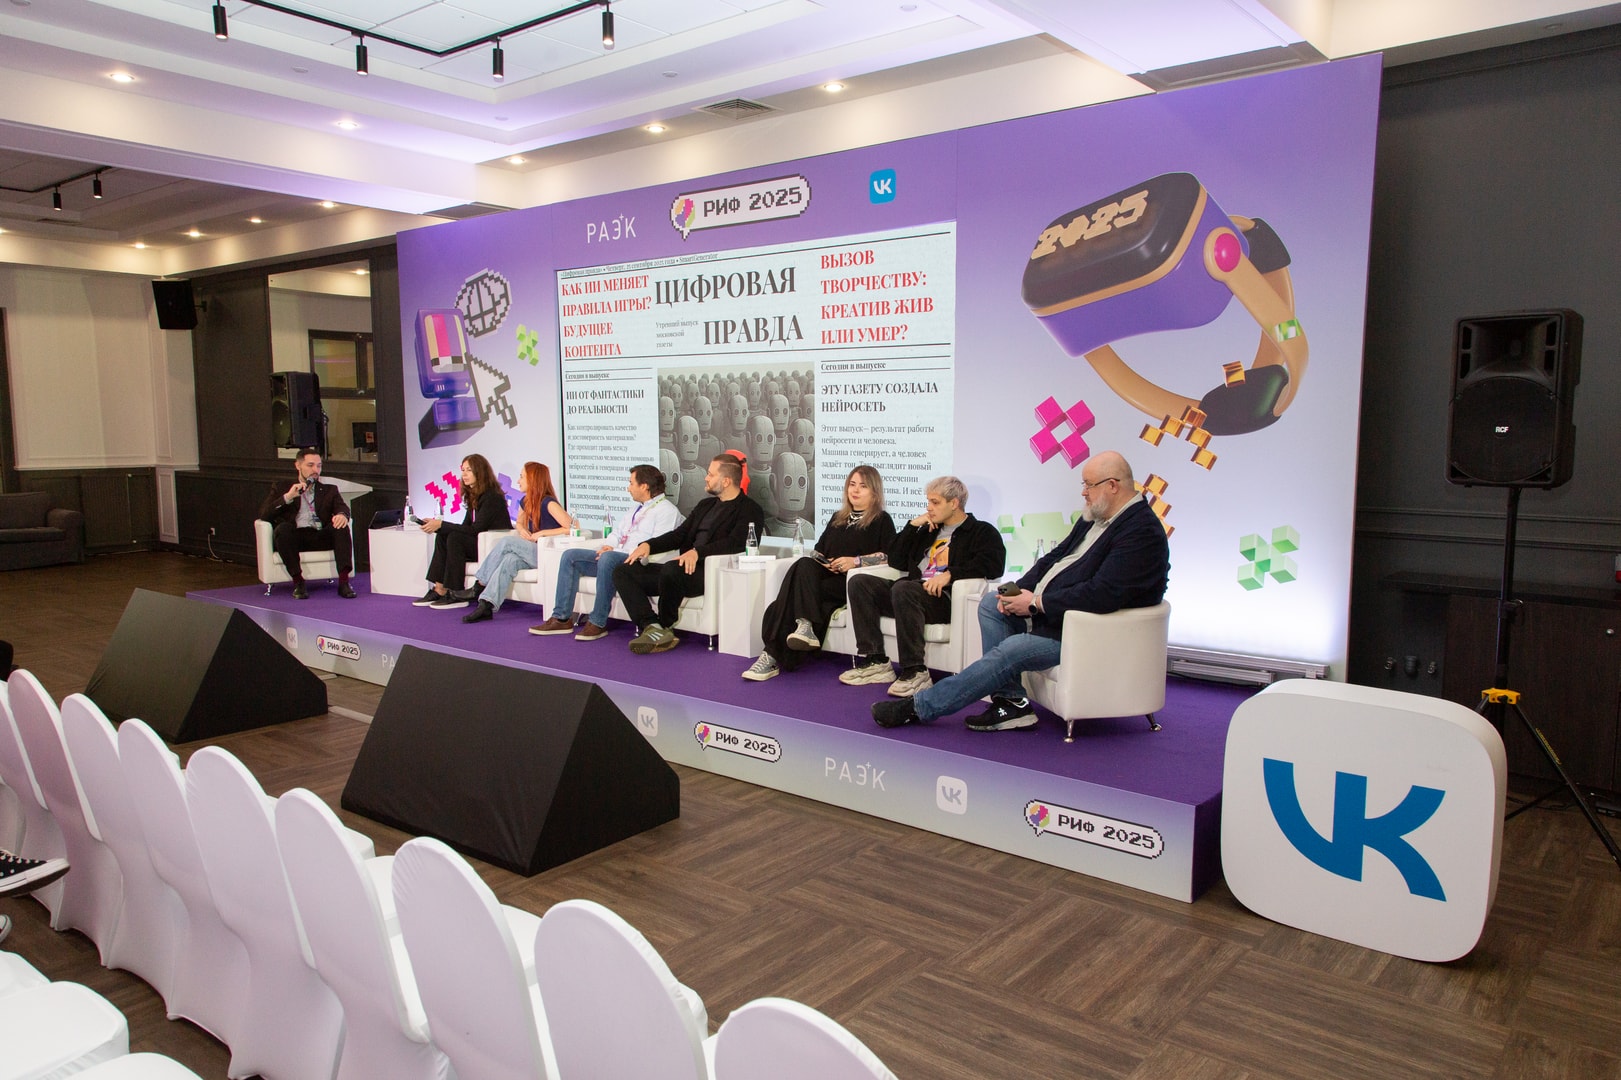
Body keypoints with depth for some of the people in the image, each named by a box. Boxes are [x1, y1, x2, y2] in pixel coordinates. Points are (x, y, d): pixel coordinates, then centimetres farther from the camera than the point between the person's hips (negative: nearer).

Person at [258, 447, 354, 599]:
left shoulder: (329, 490, 25)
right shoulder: (282, 490, 20)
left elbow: (342, 507, 6)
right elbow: (263, 515, 6)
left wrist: (342, 514, -20)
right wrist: (287, 497, -7)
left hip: (321, 537, 1)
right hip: (295, 537, -1)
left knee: (341, 526, -28)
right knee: (283, 528, -33)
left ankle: (344, 581, -36)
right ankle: (298, 581, -30)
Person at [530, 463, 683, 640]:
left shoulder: (667, 510, -5)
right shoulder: (636, 509, 26)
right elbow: (617, 531, 29)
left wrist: (613, 551, -17)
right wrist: (607, 546, 3)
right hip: (614, 556, 10)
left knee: (608, 558, -38)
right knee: (570, 556, -2)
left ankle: (598, 623, -30)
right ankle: (561, 618, -5)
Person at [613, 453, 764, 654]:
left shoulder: (750, 510, 0)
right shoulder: (705, 505, 26)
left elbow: (736, 543, -17)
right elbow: (679, 535, 23)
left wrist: (698, 552, -30)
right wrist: (648, 545, 4)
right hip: (685, 569, 8)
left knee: (671, 570, -38)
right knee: (624, 571, -7)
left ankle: (664, 627, -13)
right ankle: (651, 627, -24)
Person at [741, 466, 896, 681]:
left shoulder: (882, 520, 11)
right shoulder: (838, 518, 31)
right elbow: (818, 549, 27)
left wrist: (855, 561, -14)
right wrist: (821, 562, 3)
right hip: (825, 575, 5)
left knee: (796, 590, -29)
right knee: (804, 565, -31)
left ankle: (773, 655, -34)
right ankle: (805, 626, -44)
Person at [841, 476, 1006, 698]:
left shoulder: (982, 532, 8)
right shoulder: (929, 530, 28)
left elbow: (993, 564, -13)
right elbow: (896, 561, 23)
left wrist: (950, 574, -23)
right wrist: (912, 526, 13)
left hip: (945, 598, -7)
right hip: (914, 591, 7)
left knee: (903, 589, -36)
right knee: (859, 582, -9)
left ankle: (915, 672, -31)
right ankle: (875, 662, -16)